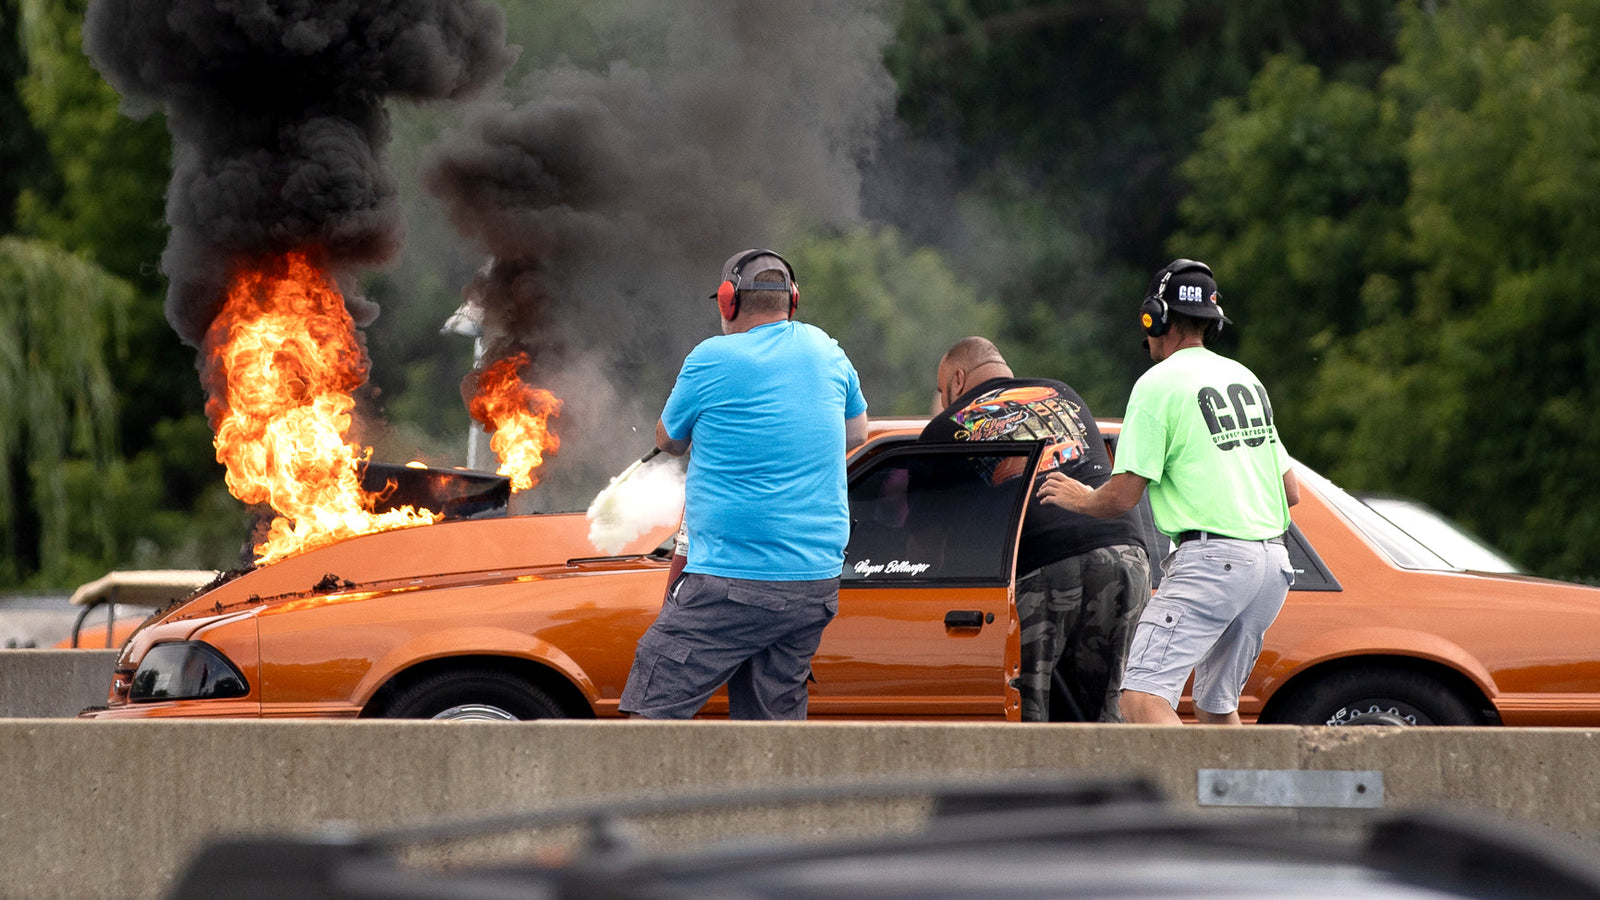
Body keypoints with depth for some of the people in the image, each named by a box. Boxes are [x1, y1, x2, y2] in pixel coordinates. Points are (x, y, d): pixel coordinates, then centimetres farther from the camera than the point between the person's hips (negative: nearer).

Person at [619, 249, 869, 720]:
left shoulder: (713, 359, -7)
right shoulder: (825, 351, 10)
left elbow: (669, 442, 10)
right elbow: (856, 432, 28)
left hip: (734, 581, -7)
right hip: (817, 584, 7)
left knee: (653, 714, -5)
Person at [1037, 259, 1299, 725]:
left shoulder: (1159, 383, -4)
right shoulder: (1246, 379, 19)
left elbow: (1122, 497, -6)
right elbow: (1292, 492, 22)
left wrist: (1079, 498, 15)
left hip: (1213, 560, -8)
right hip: (1273, 562, 8)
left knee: (1142, 699, -17)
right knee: (1215, 707, 18)